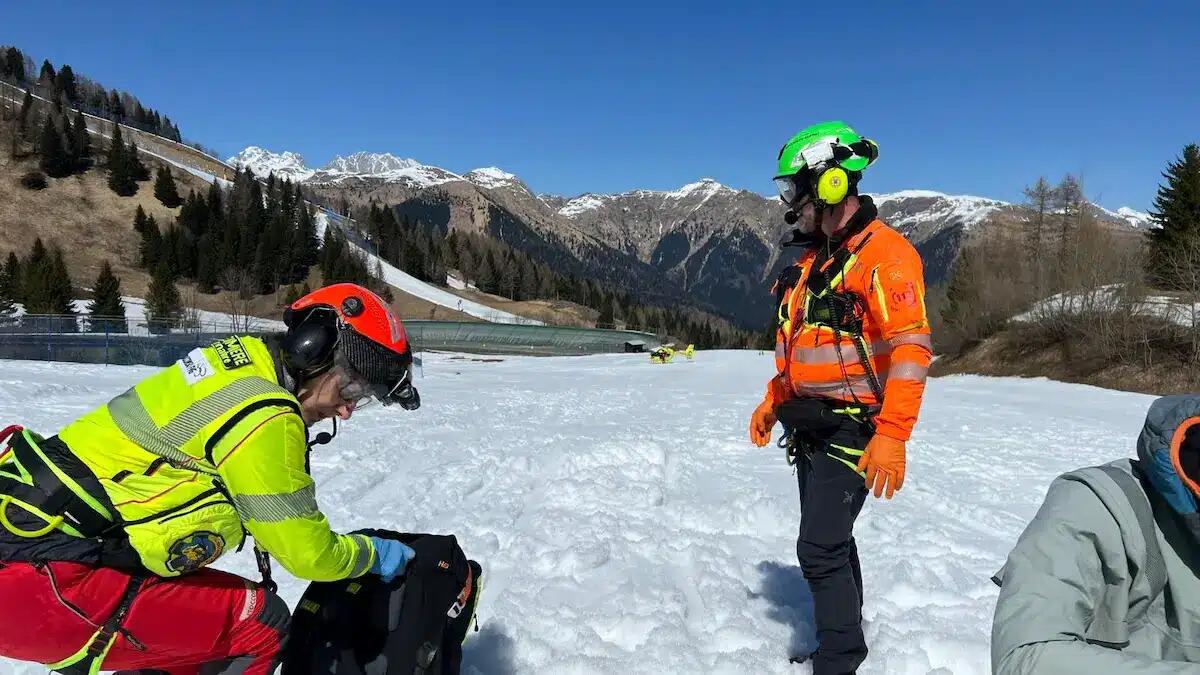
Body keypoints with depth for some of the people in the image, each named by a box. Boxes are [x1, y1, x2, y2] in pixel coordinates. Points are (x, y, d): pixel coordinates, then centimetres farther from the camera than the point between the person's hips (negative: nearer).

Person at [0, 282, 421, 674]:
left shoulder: (241, 363, 7)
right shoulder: (264, 416, -20)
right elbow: (307, 553, -12)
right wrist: (371, 554, 6)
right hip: (39, 581, -10)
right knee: (259, 622, -7)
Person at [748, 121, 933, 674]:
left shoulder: (884, 253, -15)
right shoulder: (813, 257, 13)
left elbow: (910, 349, -22)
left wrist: (892, 436, -28)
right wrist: (773, 400, 19)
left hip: (853, 429, -9)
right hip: (811, 426, 9)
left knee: (820, 549, -8)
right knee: (830, 541, 17)